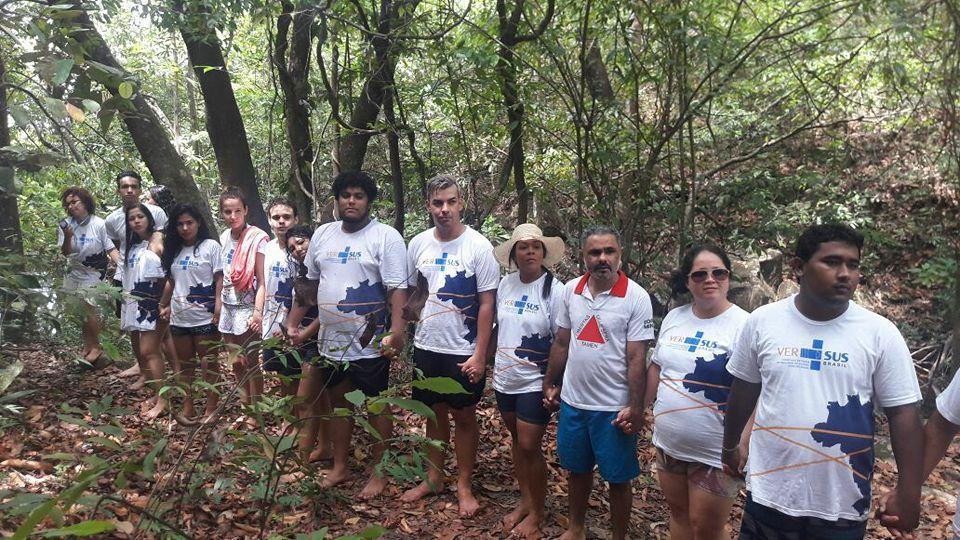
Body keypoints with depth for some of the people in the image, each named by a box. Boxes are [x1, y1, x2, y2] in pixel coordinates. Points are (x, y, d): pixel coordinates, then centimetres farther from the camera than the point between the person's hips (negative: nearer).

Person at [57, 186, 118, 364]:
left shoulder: (98, 224, -13)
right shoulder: (65, 225, -3)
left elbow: (111, 249, -14)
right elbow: (65, 253, -3)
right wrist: (67, 237, -22)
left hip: (93, 274, -4)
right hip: (74, 273, 4)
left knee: (88, 308, -11)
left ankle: (96, 347, 6)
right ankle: (87, 346, 22)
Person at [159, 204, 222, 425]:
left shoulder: (210, 246, -5)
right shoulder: (175, 250, 12)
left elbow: (220, 280, -9)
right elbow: (171, 281, 20)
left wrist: (218, 310, -15)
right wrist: (164, 305, 17)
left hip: (204, 318, -6)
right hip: (179, 317, 6)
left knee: (209, 364, 3)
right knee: (185, 364, 13)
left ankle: (211, 409, 12)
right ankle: (188, 407, 22)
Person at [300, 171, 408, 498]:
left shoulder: (386, 237, -11)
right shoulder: (322, 234, 8)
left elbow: (397, 288, -16)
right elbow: (310, 281, 16)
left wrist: (396, 330, -26)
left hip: (370, 343, -6)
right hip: (331, 340, 6)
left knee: (374, 408, 7)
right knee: (338, 403, 19)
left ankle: (379, 473, 22)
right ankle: (340, 467, 34)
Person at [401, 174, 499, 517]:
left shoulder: (478, 246, -11)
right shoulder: (418, 244, 0)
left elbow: (487, 304, -10)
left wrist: (480, 355, -13)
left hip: (463, 352, -4)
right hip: (426, 347, 4)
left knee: (464, 416, 9)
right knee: (435, 412, 16)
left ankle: (464, 486, 23)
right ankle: (434, 478, 32)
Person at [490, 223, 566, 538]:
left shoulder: (554, 290, -15)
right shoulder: (506, 284, 1)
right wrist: (493, 364, 13)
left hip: (535, 382, -5)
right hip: (505, 378, 6)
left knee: (529, 446, 0)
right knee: (517, 441, 17)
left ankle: (537, 512, 20)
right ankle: (524, 502, 34)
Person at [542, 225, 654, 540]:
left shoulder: (636, 297, -13)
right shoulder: (571, 290, 0)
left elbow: (637, 357, -13)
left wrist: (635, 408, -14)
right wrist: (550, 384, 12)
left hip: (614, 408, -4)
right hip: (572, 401, 5)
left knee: (617, 479, 10)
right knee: (577, 469, 20)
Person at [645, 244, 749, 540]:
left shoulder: (743, 326, -17)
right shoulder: (673, 318, 3)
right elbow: (657, 368, 15)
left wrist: (741, 446, -27)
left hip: (714, 453, -6)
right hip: (668, 443, 6)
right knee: (678, 513, 22)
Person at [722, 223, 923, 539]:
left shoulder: (880, 334, -8)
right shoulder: (762, 321, -5)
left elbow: (903, 413, -4)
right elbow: (743, 391, 6)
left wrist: (908, 491, -6)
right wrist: (730, 446, 17)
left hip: (843, 505, 0)